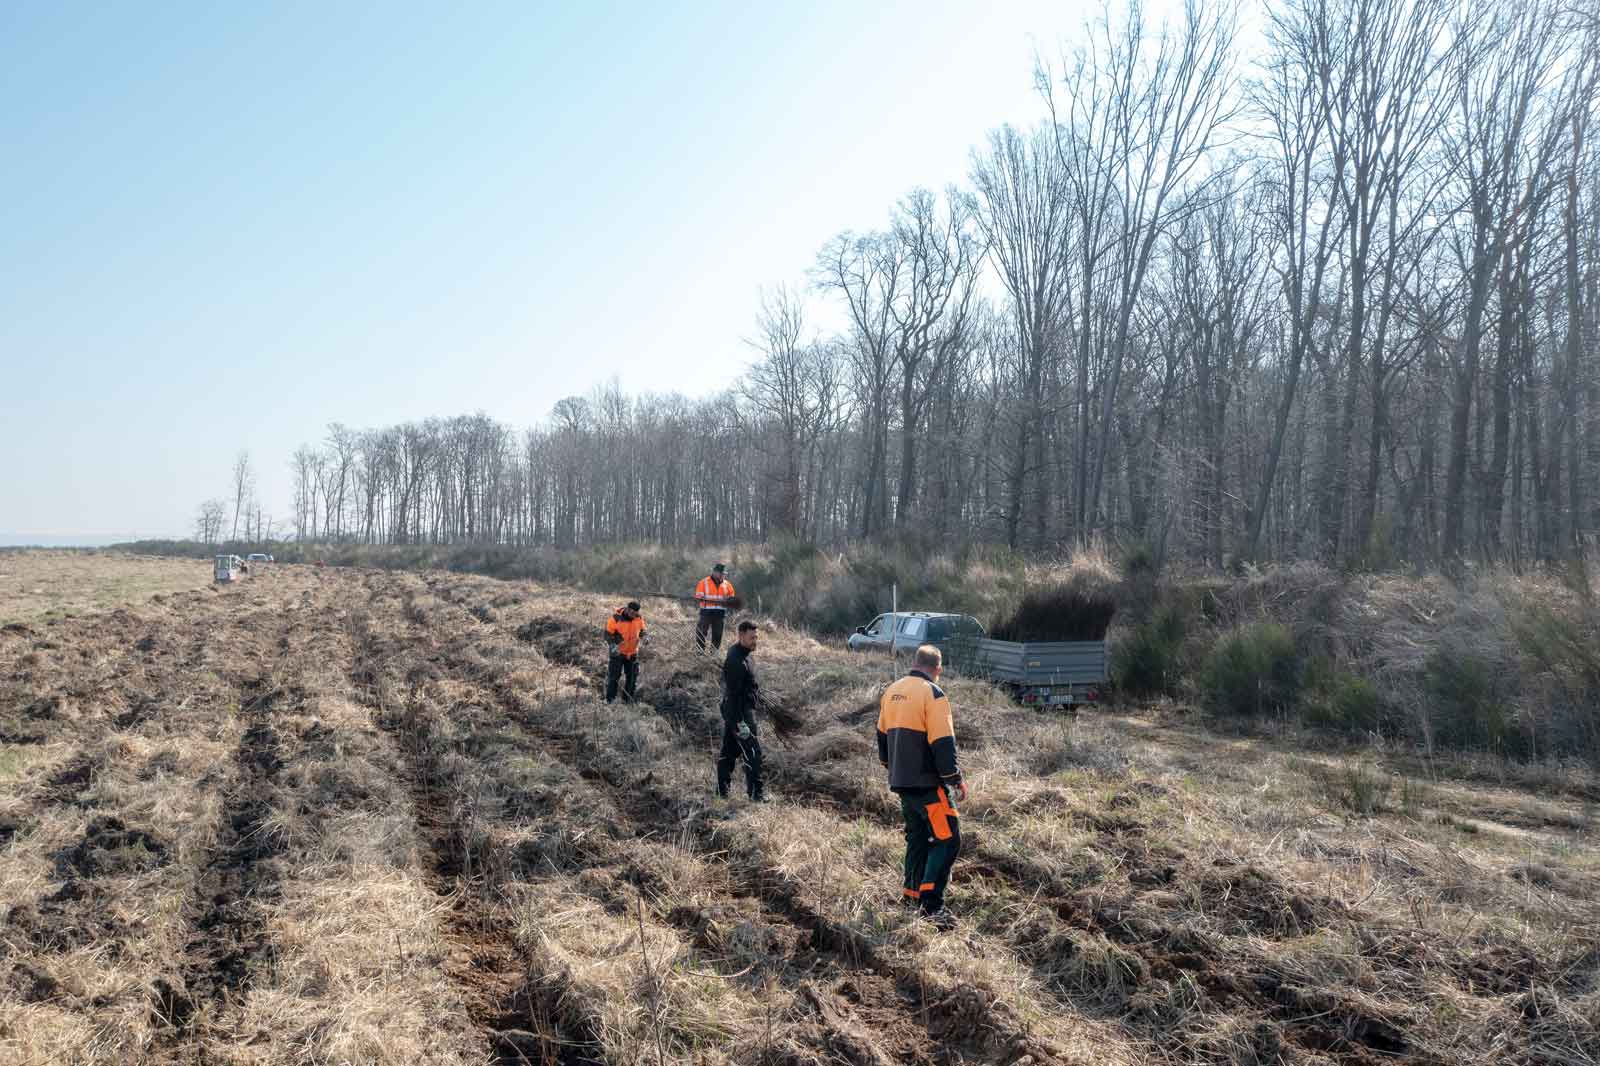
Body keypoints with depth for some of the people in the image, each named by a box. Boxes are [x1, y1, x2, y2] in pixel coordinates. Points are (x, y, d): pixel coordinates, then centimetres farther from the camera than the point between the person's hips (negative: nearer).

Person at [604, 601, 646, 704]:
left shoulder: (639, 618, -7)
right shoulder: (616, 619, -20)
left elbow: (642, 631, 10)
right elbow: (607, 634, -12)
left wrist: (643, 637, -13)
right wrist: (613, 645, -27)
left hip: (632, 652, 4)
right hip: (618, 652, -4)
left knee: (633, 677, 9)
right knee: (614, 676, -3)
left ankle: (627, 699, 24)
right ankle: (610, 700, 9)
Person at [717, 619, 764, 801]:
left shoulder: (743, 655, 11)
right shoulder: (736, 661, -21)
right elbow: (733, 694, -23)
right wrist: (740, 722, -24)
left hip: (730, 712, 10)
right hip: (739, 712, -10)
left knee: (728, 752, 14)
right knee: (753, 752, -6)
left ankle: (722, 791, 21)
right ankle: (756, 793, 0)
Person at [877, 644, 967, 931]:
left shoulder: (891, 692, 10)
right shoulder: (933, 694, -15)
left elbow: (882, 735, 20)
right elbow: (943, 743, -18)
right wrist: (955, 780, -10)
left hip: (901, 781, 8)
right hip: (928, 783, -8)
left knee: (918, 836, 20)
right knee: (947, 839, -6)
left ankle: (912, 894, 25)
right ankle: (931, 904, -12)